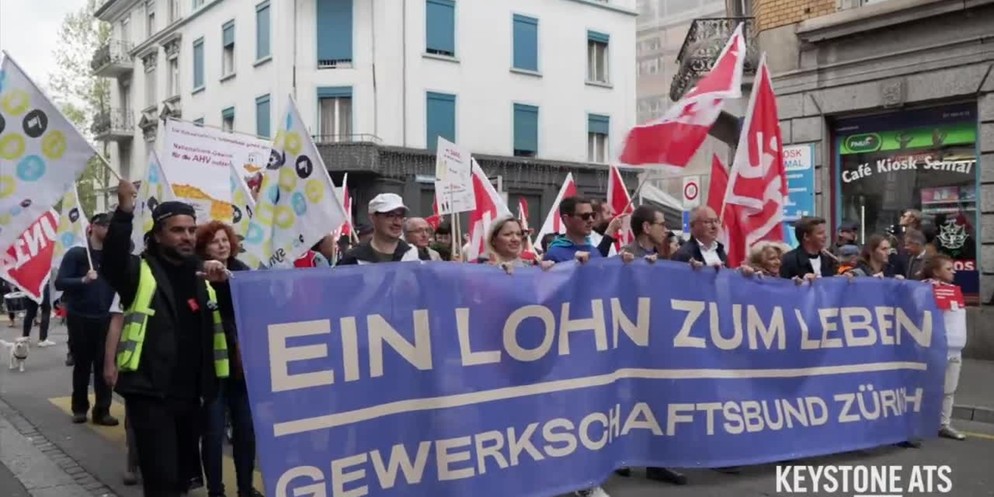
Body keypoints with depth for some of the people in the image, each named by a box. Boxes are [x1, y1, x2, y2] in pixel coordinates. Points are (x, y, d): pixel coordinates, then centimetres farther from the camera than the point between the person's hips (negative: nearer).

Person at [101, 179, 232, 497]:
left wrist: (225, 280, -13)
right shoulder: (141, 271, -3)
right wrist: (125, 210, -36)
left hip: (190, 393, 5)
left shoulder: (201, 273, 12)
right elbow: (112, 261, -24)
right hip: (150, 392, -5)